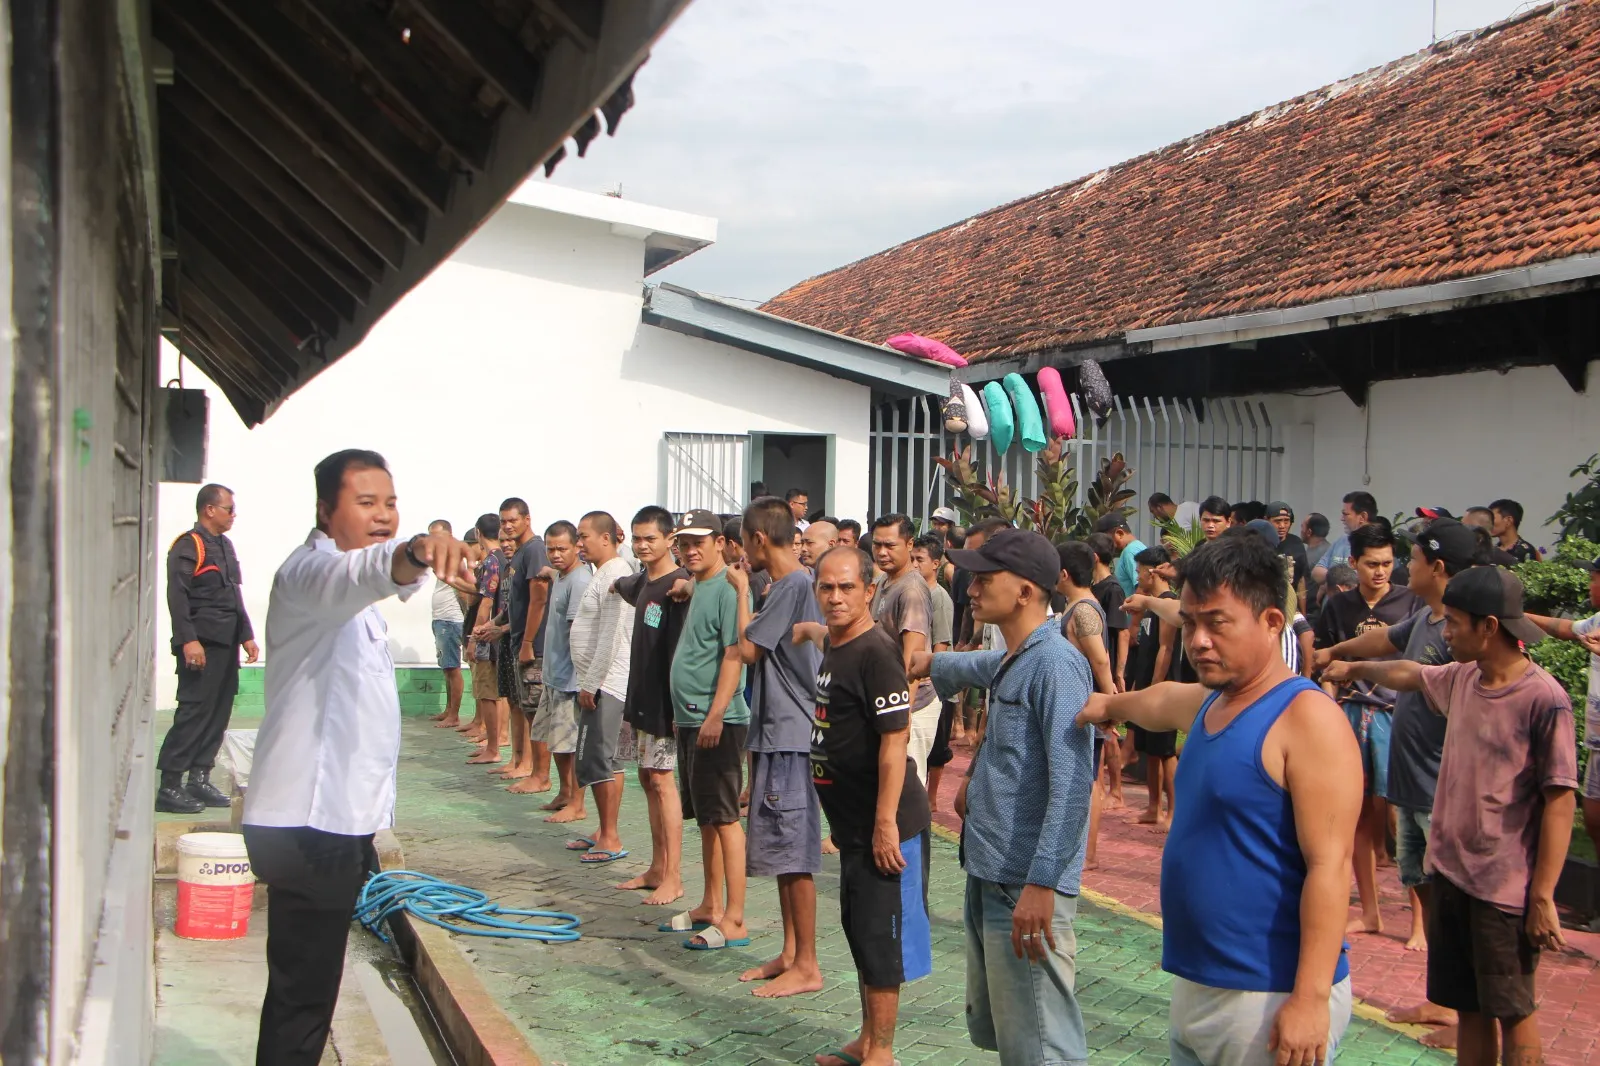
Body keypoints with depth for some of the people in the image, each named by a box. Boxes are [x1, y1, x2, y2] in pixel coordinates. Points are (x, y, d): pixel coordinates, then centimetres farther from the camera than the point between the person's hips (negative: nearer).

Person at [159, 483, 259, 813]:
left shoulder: (225, 545, 19)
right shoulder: (187, 547, -9)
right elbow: (177, 597, -16)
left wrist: (246, 635, 19)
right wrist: (188, 640, -23)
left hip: (226, 644, 9)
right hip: (201, 645, -9)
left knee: (219, 711, 9)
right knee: (194, 711, -9)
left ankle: (199, 779, 18)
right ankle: (170, 787, -5)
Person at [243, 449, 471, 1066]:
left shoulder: (351, 597, 18)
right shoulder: (310, 569, -16)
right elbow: (350, 577, -40)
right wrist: (407, 558, -62)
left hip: (337, 818, 10)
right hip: (308, 823, -10)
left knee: (309, 988, 19)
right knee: (301, 995, -5)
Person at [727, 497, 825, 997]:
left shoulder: (791, 586, -16)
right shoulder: (797, 584, 15)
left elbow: (748, 649, -15)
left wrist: (742, 591, -6)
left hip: (790, 735, -10)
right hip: (779, 733, 10)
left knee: (793, 853, -5)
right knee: (784, 851, 15)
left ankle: (807, 966, 2)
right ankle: (790, 953, 23)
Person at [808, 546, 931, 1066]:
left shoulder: (877, 652, -19)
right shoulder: (833, 646, 10)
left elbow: (895, 736, -24)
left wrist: (886, 821, -25)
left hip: (883, 825, -10)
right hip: (852, 824, 10)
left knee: (881, 936, 0)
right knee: (860, 931, 18)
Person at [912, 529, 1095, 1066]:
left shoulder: (1056, 663, -15)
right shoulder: (1013, 661, 15)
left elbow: (1072, 784, -23)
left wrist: (1042, 885, -27)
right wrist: (934, 663, 61)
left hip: (1026, 887, -10)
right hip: (989, 878, 10)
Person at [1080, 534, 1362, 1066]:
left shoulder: (1308, 718, -16)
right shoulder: (1208, 703, 11)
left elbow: (1329, 865, -21)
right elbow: (1159, 700, 35)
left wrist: (1311, 999, -26)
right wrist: (1108, 704, 52)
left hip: (1271, 1000, -8)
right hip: (1195, 985, 8)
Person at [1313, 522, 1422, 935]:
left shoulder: (1412, 603, 0)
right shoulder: (1338, 606, 9)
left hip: (1395, 715, -3)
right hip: (1349, 715, 4)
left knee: (1393, 811, -9)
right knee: (1359, 814, 7)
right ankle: (1370, 912, 17)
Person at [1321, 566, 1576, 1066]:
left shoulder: (1543, 699, -16)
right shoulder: (1461, 679, 5)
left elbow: (1560, 800, -17)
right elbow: (1410, 674, 27)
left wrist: (1543, 897, -18)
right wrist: (1355, 669, 44)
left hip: (1506, 888, -6)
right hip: (1450, 872, 7)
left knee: (1512, 1010, 6)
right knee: (1469, 1007, 14)